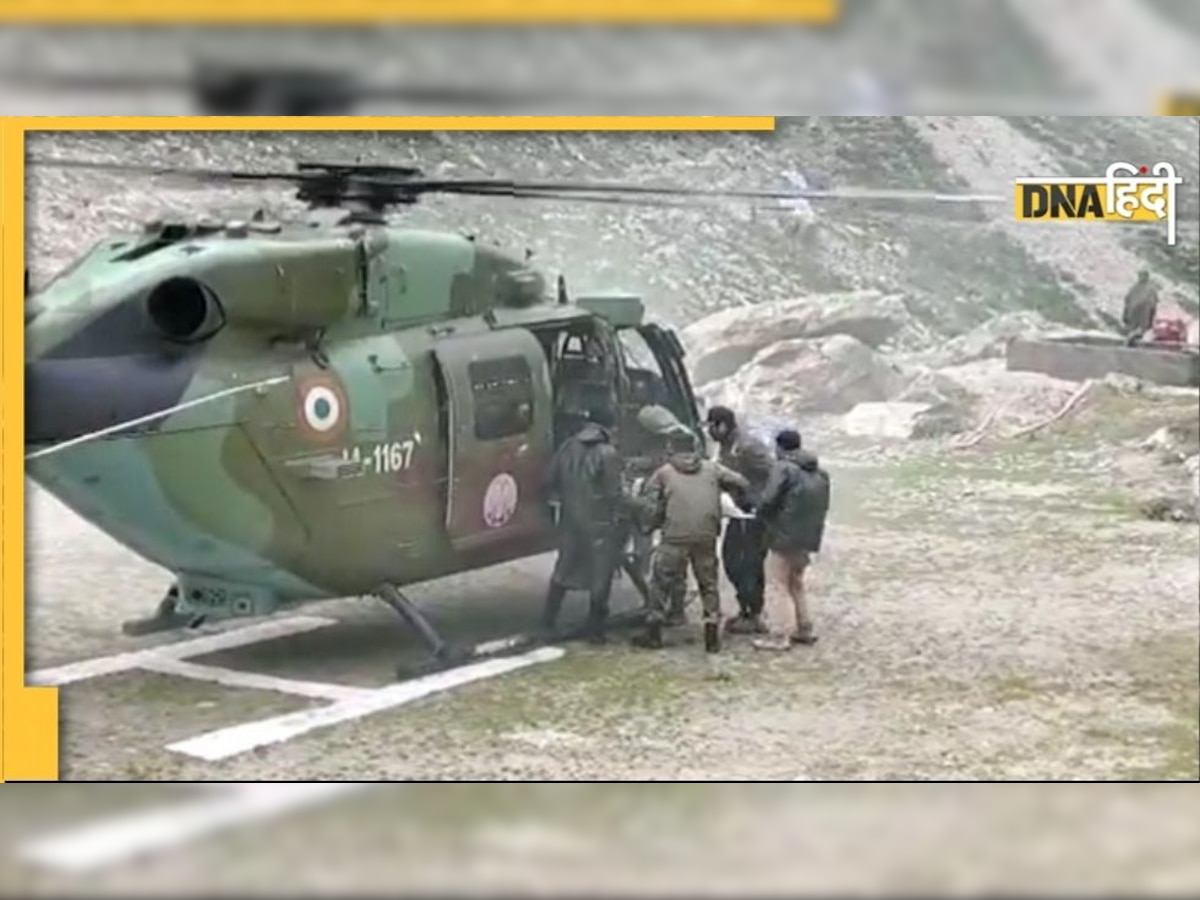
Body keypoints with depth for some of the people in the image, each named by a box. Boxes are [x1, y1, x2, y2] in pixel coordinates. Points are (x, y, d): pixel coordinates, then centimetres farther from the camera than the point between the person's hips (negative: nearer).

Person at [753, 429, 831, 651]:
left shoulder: (783, 468, -13)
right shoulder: (820, 473, 12)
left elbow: (767, 501, -19)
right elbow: (823, 506, 13)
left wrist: (763, 516, 0)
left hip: (784, 537, -8)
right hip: (808, 538, 8)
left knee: (777, 586, -1)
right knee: (796, 583, 22)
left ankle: (779, 637, -4)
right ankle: (804, 630, 26)